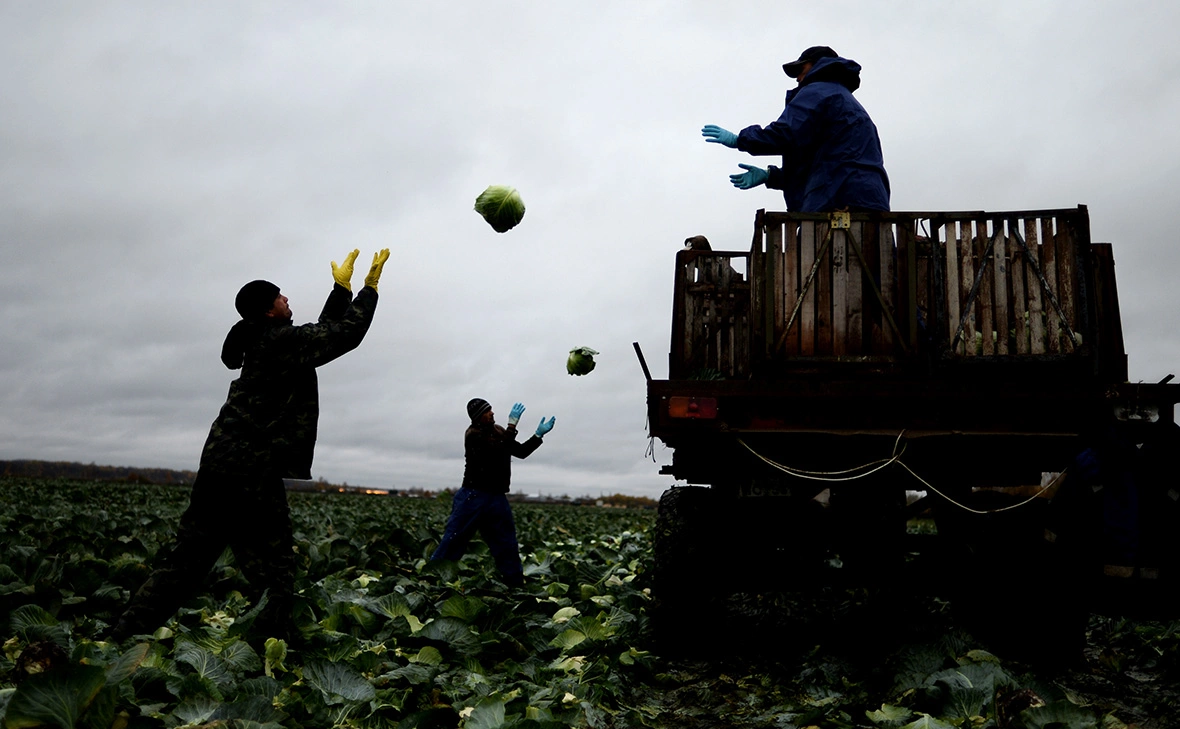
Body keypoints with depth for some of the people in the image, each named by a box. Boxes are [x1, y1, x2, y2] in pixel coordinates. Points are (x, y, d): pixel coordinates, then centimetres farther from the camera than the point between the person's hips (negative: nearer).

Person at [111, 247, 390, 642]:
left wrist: (342, 288, 25)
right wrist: (370, 285, 0)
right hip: (252, 476, -10)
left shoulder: (263, 342, 16)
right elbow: (347, 334, -10)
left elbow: (325, 332, 24)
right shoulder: (283, 341, -11)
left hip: (219, 467, 10)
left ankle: (120, 641, 18)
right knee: (273, 576, -1)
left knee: (184, 561, 14)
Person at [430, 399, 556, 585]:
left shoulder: (497, 431, 13)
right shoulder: (473, 435, -12)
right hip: (473, 497, -7)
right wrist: (512, 425, -22)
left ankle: (516, 585, 18)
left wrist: (539, 434, 5)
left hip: (497, 498, 7)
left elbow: (521, 452, 17)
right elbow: (501, 450, -24)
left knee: (508, 547, 10)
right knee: (452, 543, -5)